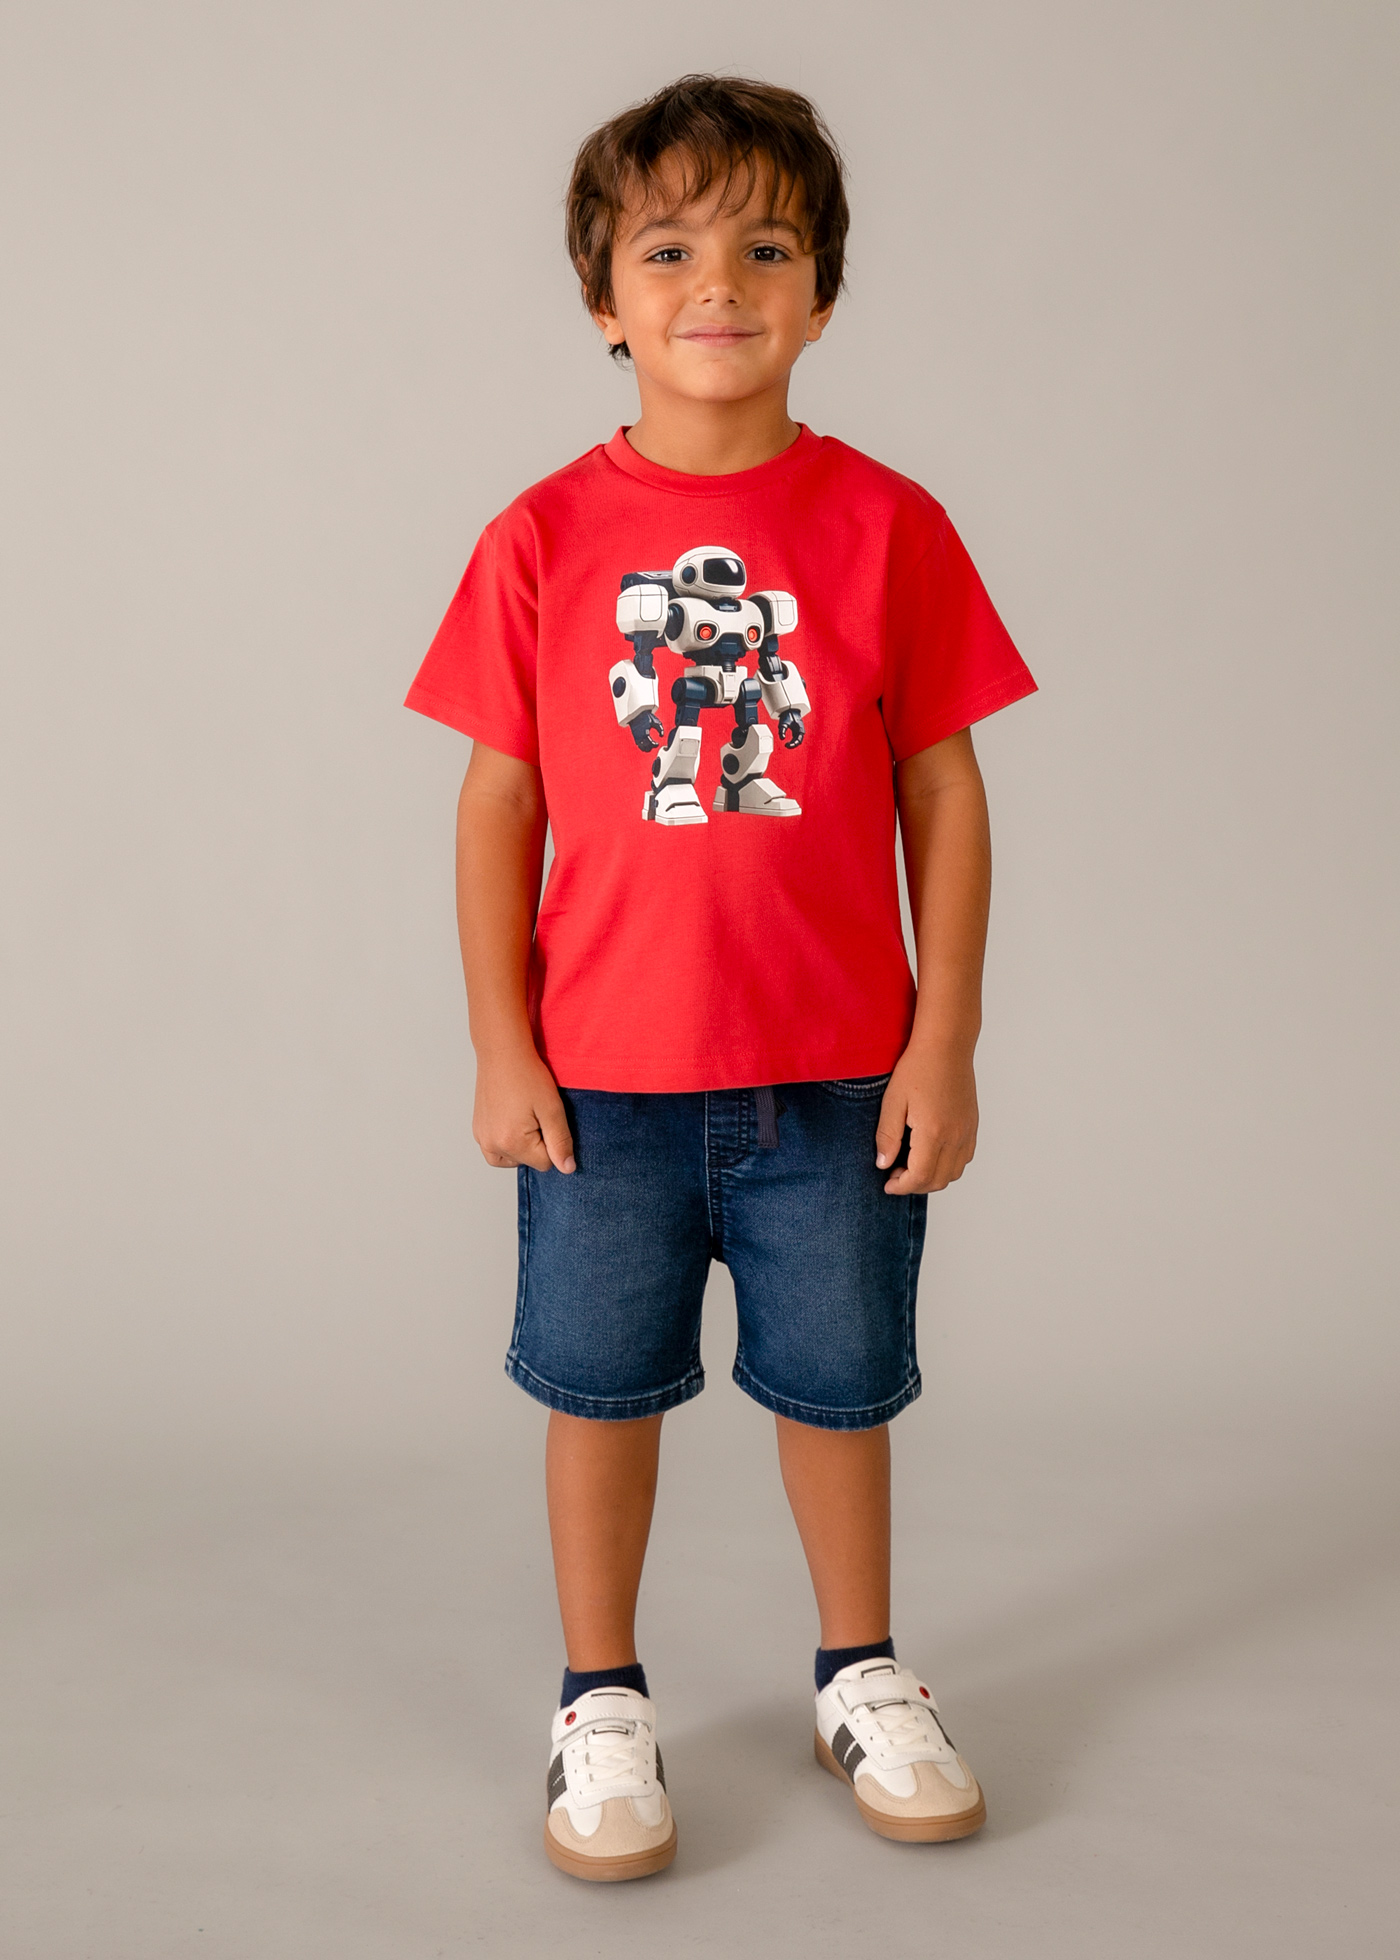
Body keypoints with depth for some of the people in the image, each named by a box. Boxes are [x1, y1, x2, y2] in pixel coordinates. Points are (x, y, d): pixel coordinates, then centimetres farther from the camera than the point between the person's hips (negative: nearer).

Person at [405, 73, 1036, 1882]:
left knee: (835, 1386, 15)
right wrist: (500, 1050, -3)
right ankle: (601, 1705, 32)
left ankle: (860, 1677, 37)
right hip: (603, 1075, 0)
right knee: (602, 1389, 12)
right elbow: (498, 805, 0)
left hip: (839, 1074, 0)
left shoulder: (886, 525, -3)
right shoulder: (543, 540, -3)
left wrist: (945, 1041, -3)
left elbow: (942, 795, -1)